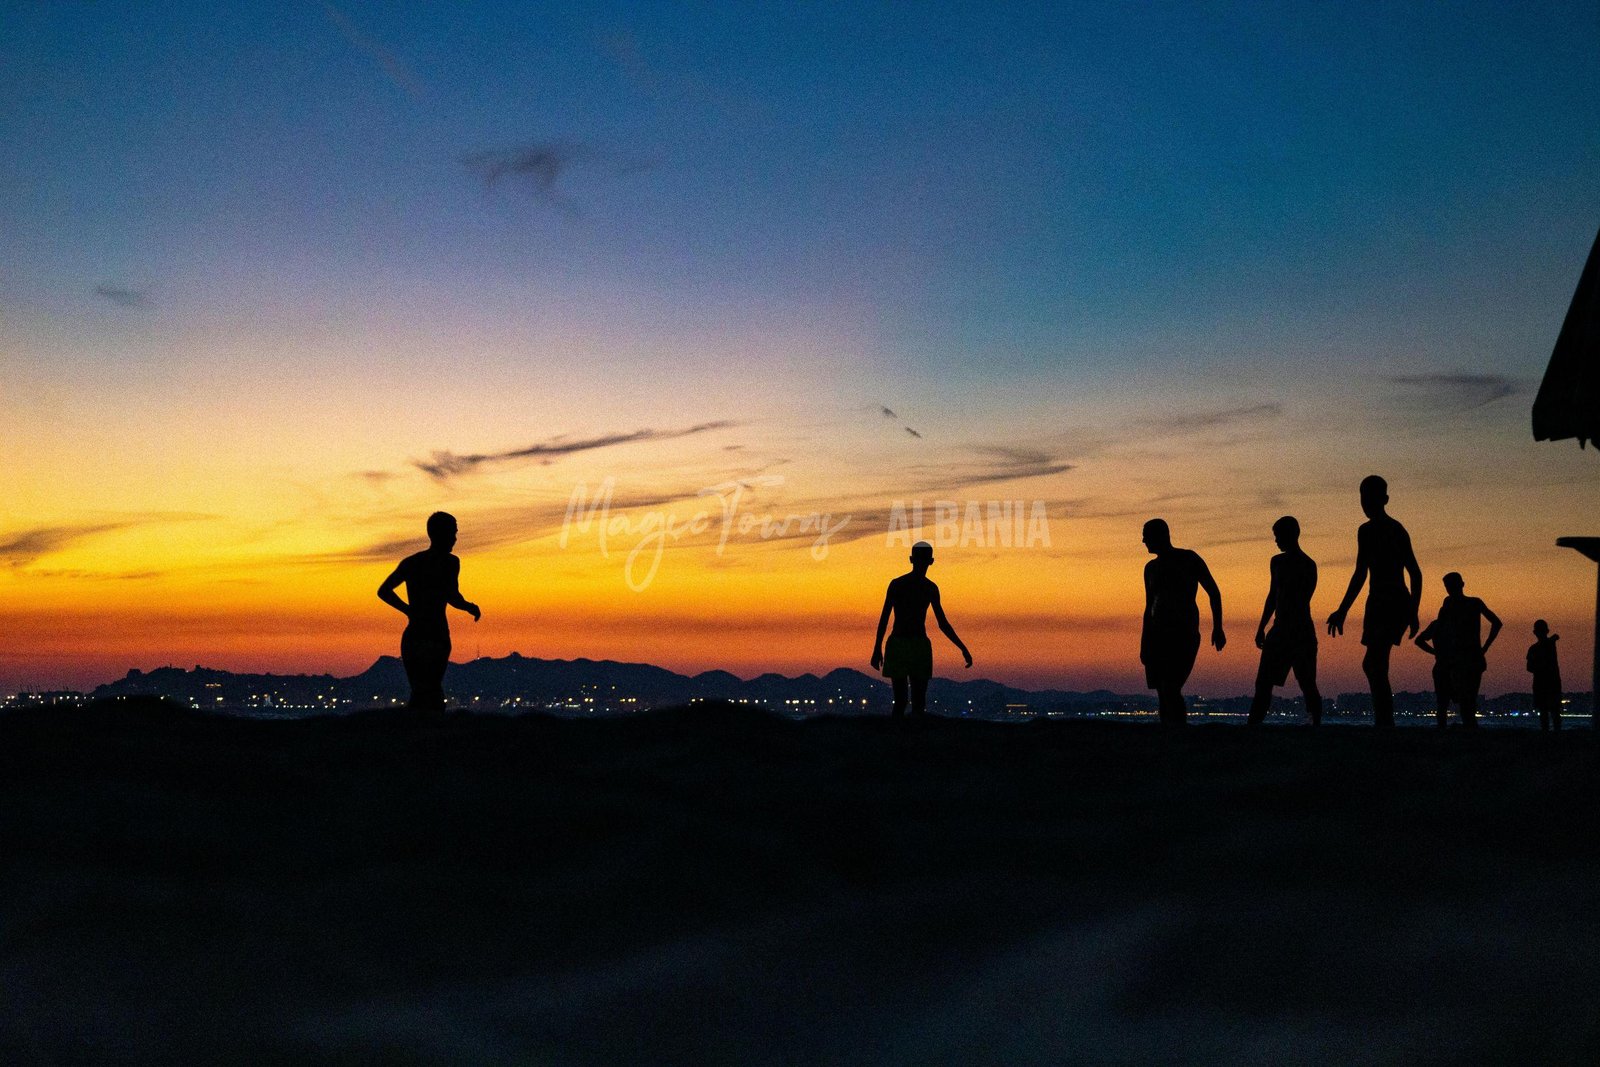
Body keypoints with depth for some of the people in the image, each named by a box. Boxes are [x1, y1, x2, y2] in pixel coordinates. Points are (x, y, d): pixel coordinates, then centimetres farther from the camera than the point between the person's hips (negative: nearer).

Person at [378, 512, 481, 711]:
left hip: (411, 637, 6)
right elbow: (452, 597, -16)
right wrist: (470, 607, 3)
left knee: (420, 693, 14)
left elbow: (383, 591, 16)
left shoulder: (410, 562, 14)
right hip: (436, 637, -6)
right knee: (431, 694, -6)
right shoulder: (449, 562, -3)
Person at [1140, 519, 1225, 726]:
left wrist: (1217, 628, -9)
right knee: (1162, 693, 0)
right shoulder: (1151, 568, 15)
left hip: (1184, 634, -6)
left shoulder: (1189, 559, -2)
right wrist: (1143, 644, 17)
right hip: (1157, 635, 6)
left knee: (1171, 689, -20)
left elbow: (1214, 593, 0)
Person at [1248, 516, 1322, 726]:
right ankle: (1253, 726, 1)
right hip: (1280, 630, 7)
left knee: (1307, 684, -6)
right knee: (1263, 683, 2)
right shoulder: (1278, 562, 15)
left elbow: (1301, 601, -17)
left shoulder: (1307, 565, -8)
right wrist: (1262, 628, 21)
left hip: (1300, 630, -7)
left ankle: (1317, 725, 0)